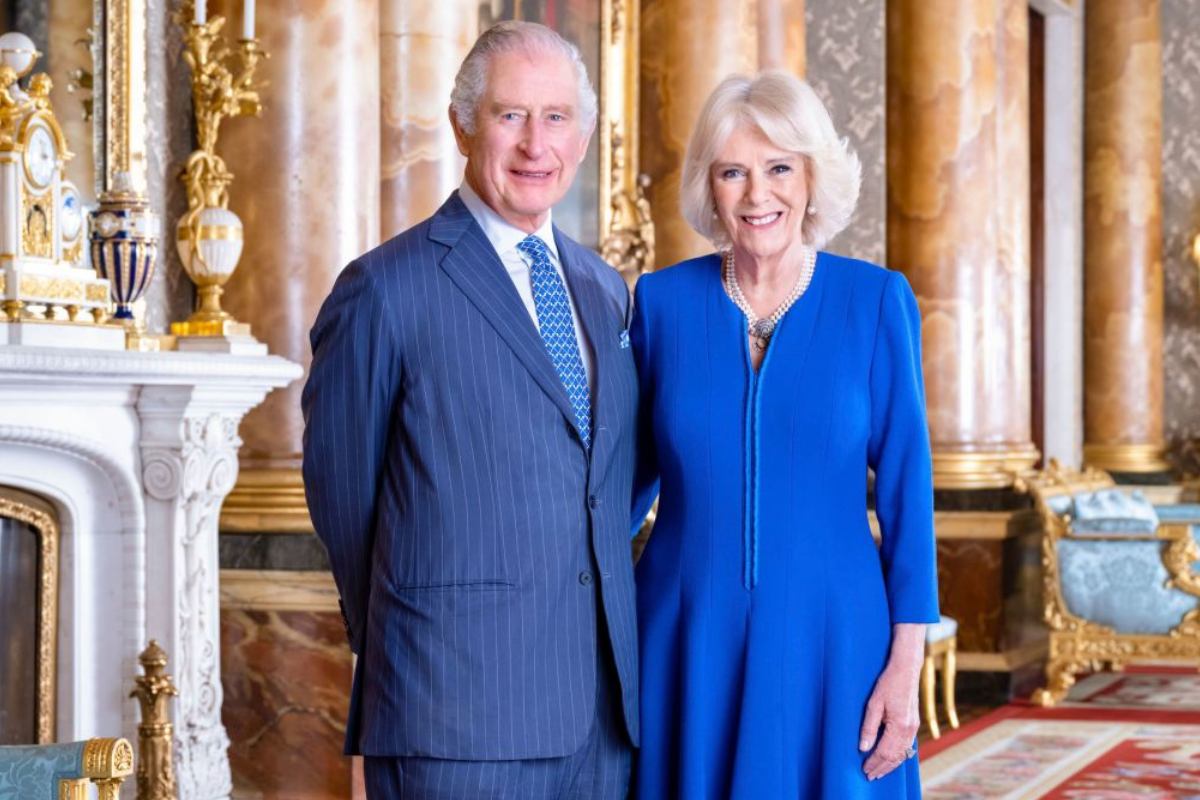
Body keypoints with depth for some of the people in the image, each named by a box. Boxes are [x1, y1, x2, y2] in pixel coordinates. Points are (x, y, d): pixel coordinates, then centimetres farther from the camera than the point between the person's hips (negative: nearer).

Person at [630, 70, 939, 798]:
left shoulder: (876, 300, -3)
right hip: (689, 641, 1)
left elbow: (905, 484, -3)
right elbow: (634, 467, 10)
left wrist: (906, 663, -6)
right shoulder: (664, 300, 1)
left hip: (829, 641, -1)